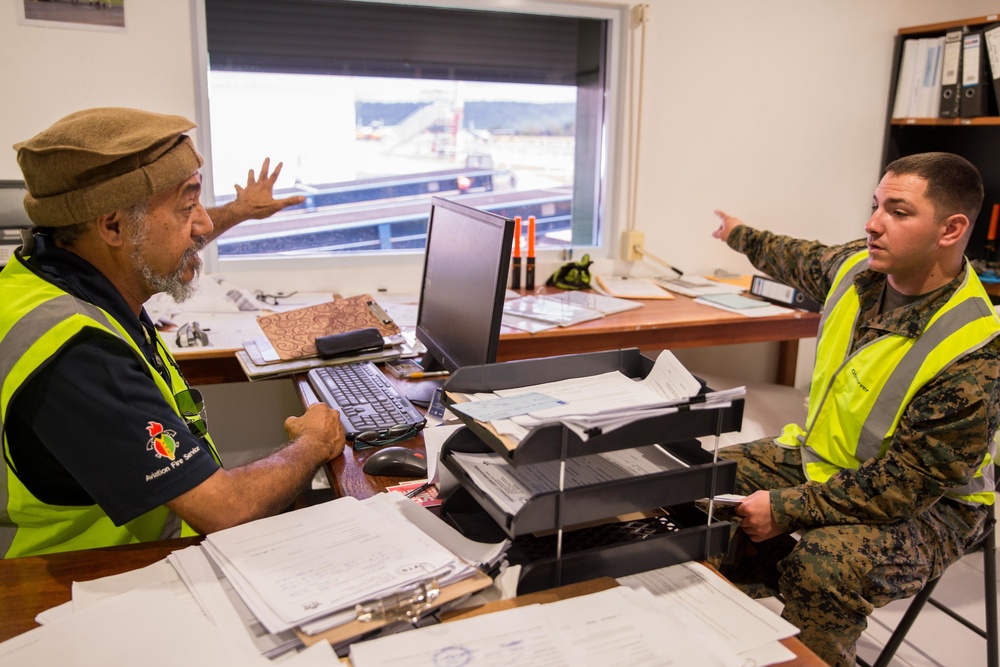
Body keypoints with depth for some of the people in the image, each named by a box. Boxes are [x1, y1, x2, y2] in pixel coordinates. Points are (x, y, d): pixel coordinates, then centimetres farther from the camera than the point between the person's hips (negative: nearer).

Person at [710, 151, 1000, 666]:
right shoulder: (857, 265, -8)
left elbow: (905, 485, -27)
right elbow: (803, 262, 18)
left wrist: (787, 510, -29)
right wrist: (741, 236, 34)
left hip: (926, 503, -7)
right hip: (822, 456, 8)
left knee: (822, 565, -36)